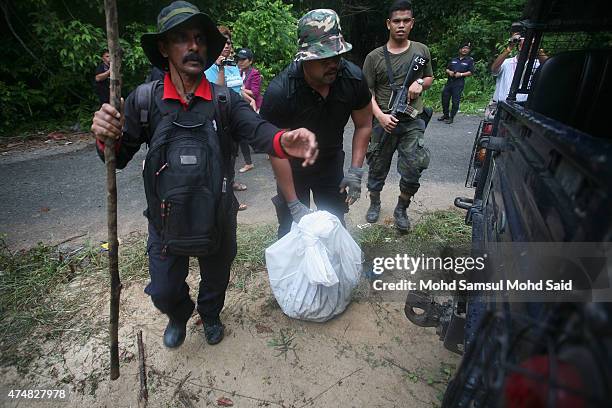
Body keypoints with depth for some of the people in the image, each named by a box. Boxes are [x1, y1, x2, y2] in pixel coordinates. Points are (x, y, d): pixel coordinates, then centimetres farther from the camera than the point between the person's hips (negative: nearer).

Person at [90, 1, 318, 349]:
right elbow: (119, 159, -4)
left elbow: (257, 129, -26)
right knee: (164, 291, 15)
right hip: (167, 218, 1)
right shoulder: (144, 100, -8)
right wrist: (107, 138, -27)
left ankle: (210, 315, 58)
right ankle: (179, 316, 54)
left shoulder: (225, 100, -10)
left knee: (216, 277, 23)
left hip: (218, 217, 0)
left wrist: (284, 141, -49)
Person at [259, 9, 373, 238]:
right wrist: (294, 204, -23)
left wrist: (356, 171, -13)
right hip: (293, 166, -3)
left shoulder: (353, 78, -19)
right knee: (292, 229, 4)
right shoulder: (280, 91, -30)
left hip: (332, 161, 3)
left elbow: (363, 126, -4)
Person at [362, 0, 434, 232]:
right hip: (384, 122, -1)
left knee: (412, 170, -6)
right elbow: (368, 92, -1)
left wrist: (420, 83, -2)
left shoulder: (421, 51, 10)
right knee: (378, 167, 9)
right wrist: (380, 116, -17)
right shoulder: (374, 57, 1)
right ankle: (375, 204, 33)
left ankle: (401, 210, 17)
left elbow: (430, 78, 23)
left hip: (413, 122, 1)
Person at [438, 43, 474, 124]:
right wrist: (449, 72, -3)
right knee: (445, 98, 6)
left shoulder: (470, 60, 7)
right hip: (449, 81, 4)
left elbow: (471, 72, -1)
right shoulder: (453, 59, 19)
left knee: (455, 101, -7)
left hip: (459, 83, -4)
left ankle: (451, 117, 2)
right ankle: (445, 115, 22)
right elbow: (447, 69, 20)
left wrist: (461, 74, -14)